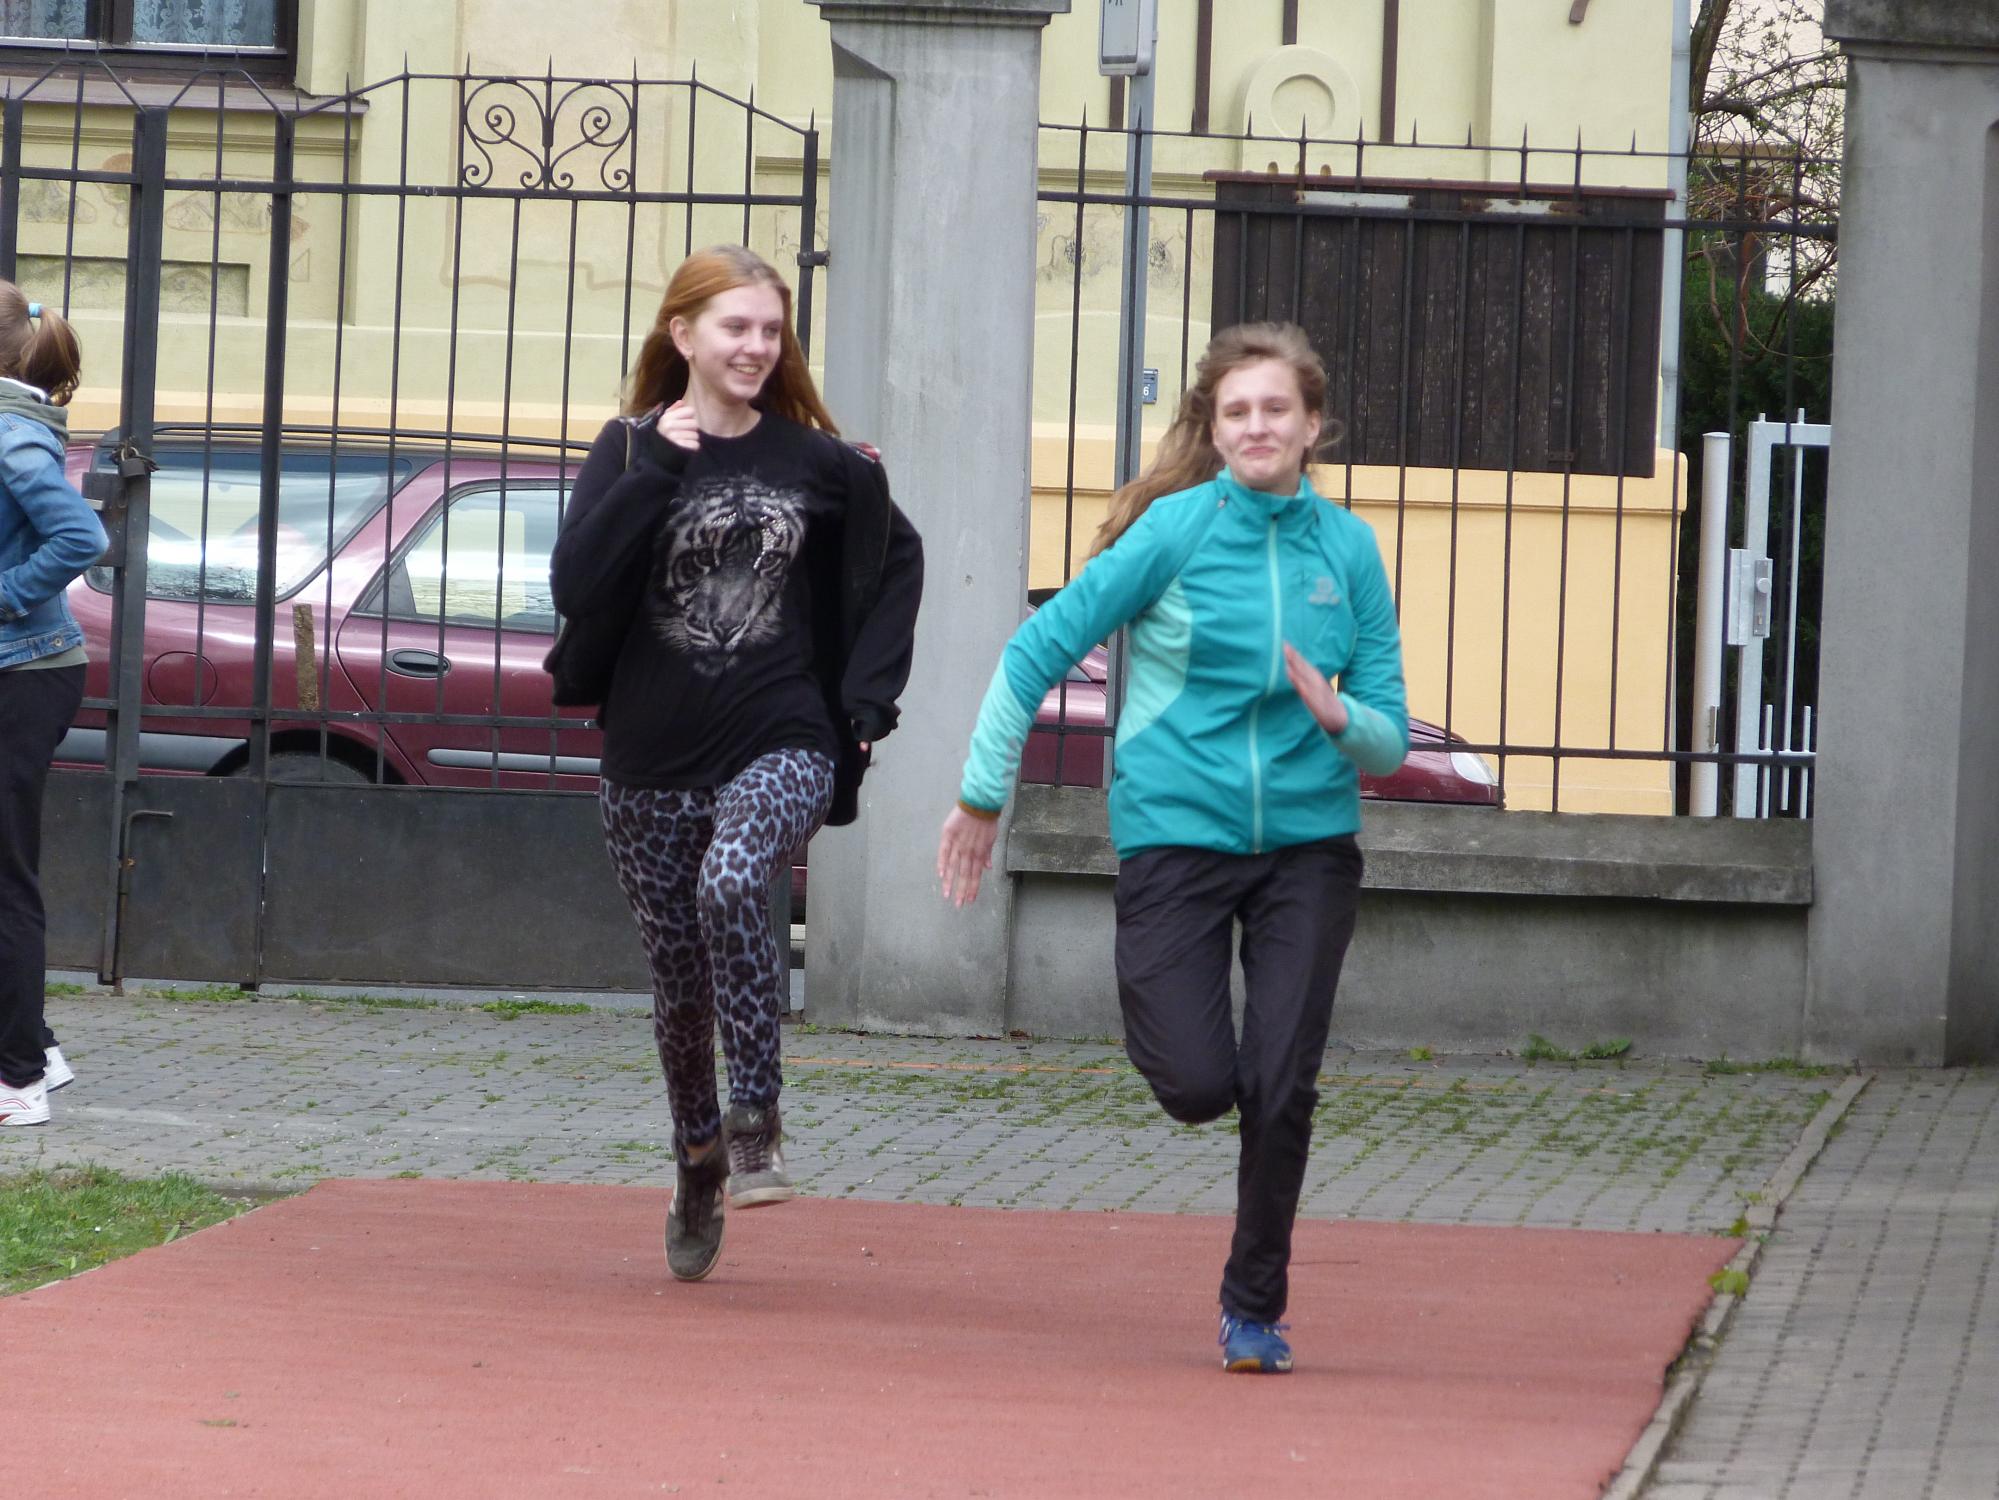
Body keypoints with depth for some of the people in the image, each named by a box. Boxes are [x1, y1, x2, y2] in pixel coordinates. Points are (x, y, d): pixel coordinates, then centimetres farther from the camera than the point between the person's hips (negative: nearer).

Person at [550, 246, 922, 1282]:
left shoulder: (814, 460, 2)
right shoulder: (631, 452, 0)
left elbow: (896, 558, 19)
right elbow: (576, 588, -14)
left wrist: (868, 696, 10)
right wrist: (657, 467, -17)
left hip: (781, 747, -2)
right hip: (653, 759, 2)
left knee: (732, 886, -32)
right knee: (679, 987, 10)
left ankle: (758, 1119, -21)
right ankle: (699, 1165, 31)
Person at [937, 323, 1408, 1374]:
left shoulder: (1348, 549, 1)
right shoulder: (1176, 530, -7)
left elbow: (1390, 741, 4)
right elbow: (1039, 649, -2)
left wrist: (1341, 717, -19)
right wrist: (983, 794, -2)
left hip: (1307, 841, 2)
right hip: (1175, 828, -2)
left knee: (1283, 1087, -6)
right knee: (1198, 1087, -8)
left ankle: (1254, 1305, 13)